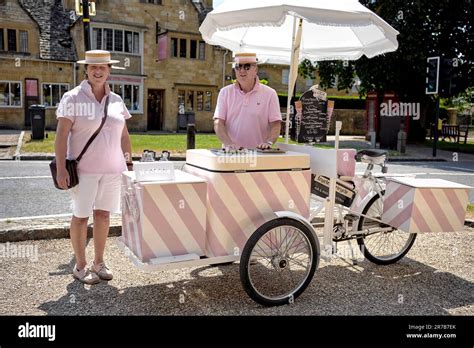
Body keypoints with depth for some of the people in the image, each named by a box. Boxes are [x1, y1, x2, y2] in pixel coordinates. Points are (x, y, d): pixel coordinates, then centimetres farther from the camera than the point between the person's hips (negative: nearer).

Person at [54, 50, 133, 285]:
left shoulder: (116, 100, 9)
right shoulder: (73, 98, -4)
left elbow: (124, 135, 15)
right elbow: (61, 135, -9)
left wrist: (129, 162, 11)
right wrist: (61, 168, -14)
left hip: (112, 168, 4)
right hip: (84, 168, -4)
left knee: (103, 214, 10)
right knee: (81, 216, 4)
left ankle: (99, 263, 24)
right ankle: (80, 266, 18)